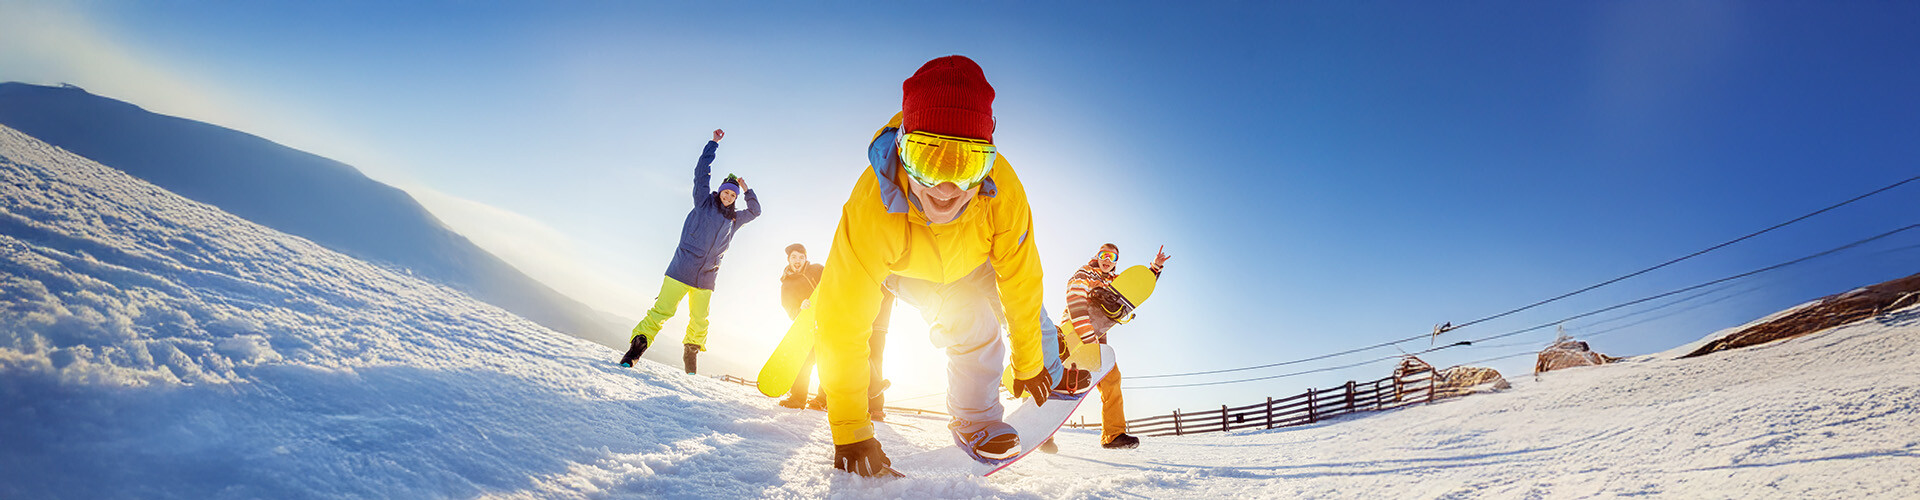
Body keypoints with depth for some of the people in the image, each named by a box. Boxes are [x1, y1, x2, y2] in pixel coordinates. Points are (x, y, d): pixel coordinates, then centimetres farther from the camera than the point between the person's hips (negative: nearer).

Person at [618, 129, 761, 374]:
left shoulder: (734, 219, 17)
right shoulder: (704, 203, 5)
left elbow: (755, 211, 31)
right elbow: (701, 172, 0)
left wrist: (747, 190, 20)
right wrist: (714, 143, 1)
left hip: (706, 277, 4)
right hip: (682, 269, -4)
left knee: (699, 321, 5)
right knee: (663, 310, -12)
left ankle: (691, 353, 22)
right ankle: (636, 347, -7)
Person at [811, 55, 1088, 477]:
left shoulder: (1003, 189, -41)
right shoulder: (870, 209, -46)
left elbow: (1021, 284, -28)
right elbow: (843, 322, -40)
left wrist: (1029, 366, -17)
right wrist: (850, 433, -37)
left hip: (972, 260, 3)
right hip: (905, 269, -2)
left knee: (1026, 313, 8)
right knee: (973, 323, -21)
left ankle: (1053, 375, 41)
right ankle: (974, 420, 4)